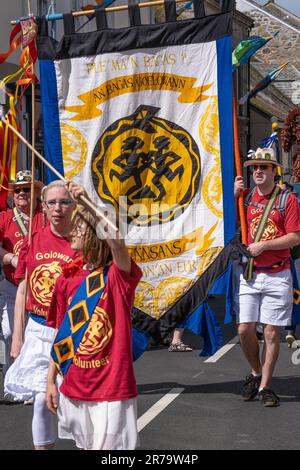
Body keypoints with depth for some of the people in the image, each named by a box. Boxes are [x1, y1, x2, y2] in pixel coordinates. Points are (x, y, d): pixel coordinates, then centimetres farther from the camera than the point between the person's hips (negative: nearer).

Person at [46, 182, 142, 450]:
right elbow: (61, 334, 9)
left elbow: (117, 243, -36)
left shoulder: (119, 275, -13)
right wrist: (51, 381, 10)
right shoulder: (68, 279, 3)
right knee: (86, 446, 20)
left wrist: (89, 203, -40)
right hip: (74, 387, 6)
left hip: (112, 389, -6)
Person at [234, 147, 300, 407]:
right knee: (245, 329, -3)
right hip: (248, 275, 3)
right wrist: (234, 195, -1)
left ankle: (265, 386, 10)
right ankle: (256, 373, 22)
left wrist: (264, 245, -14)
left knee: (272, 332, 0)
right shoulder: (245, 196, 10)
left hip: (277, 276, -3)